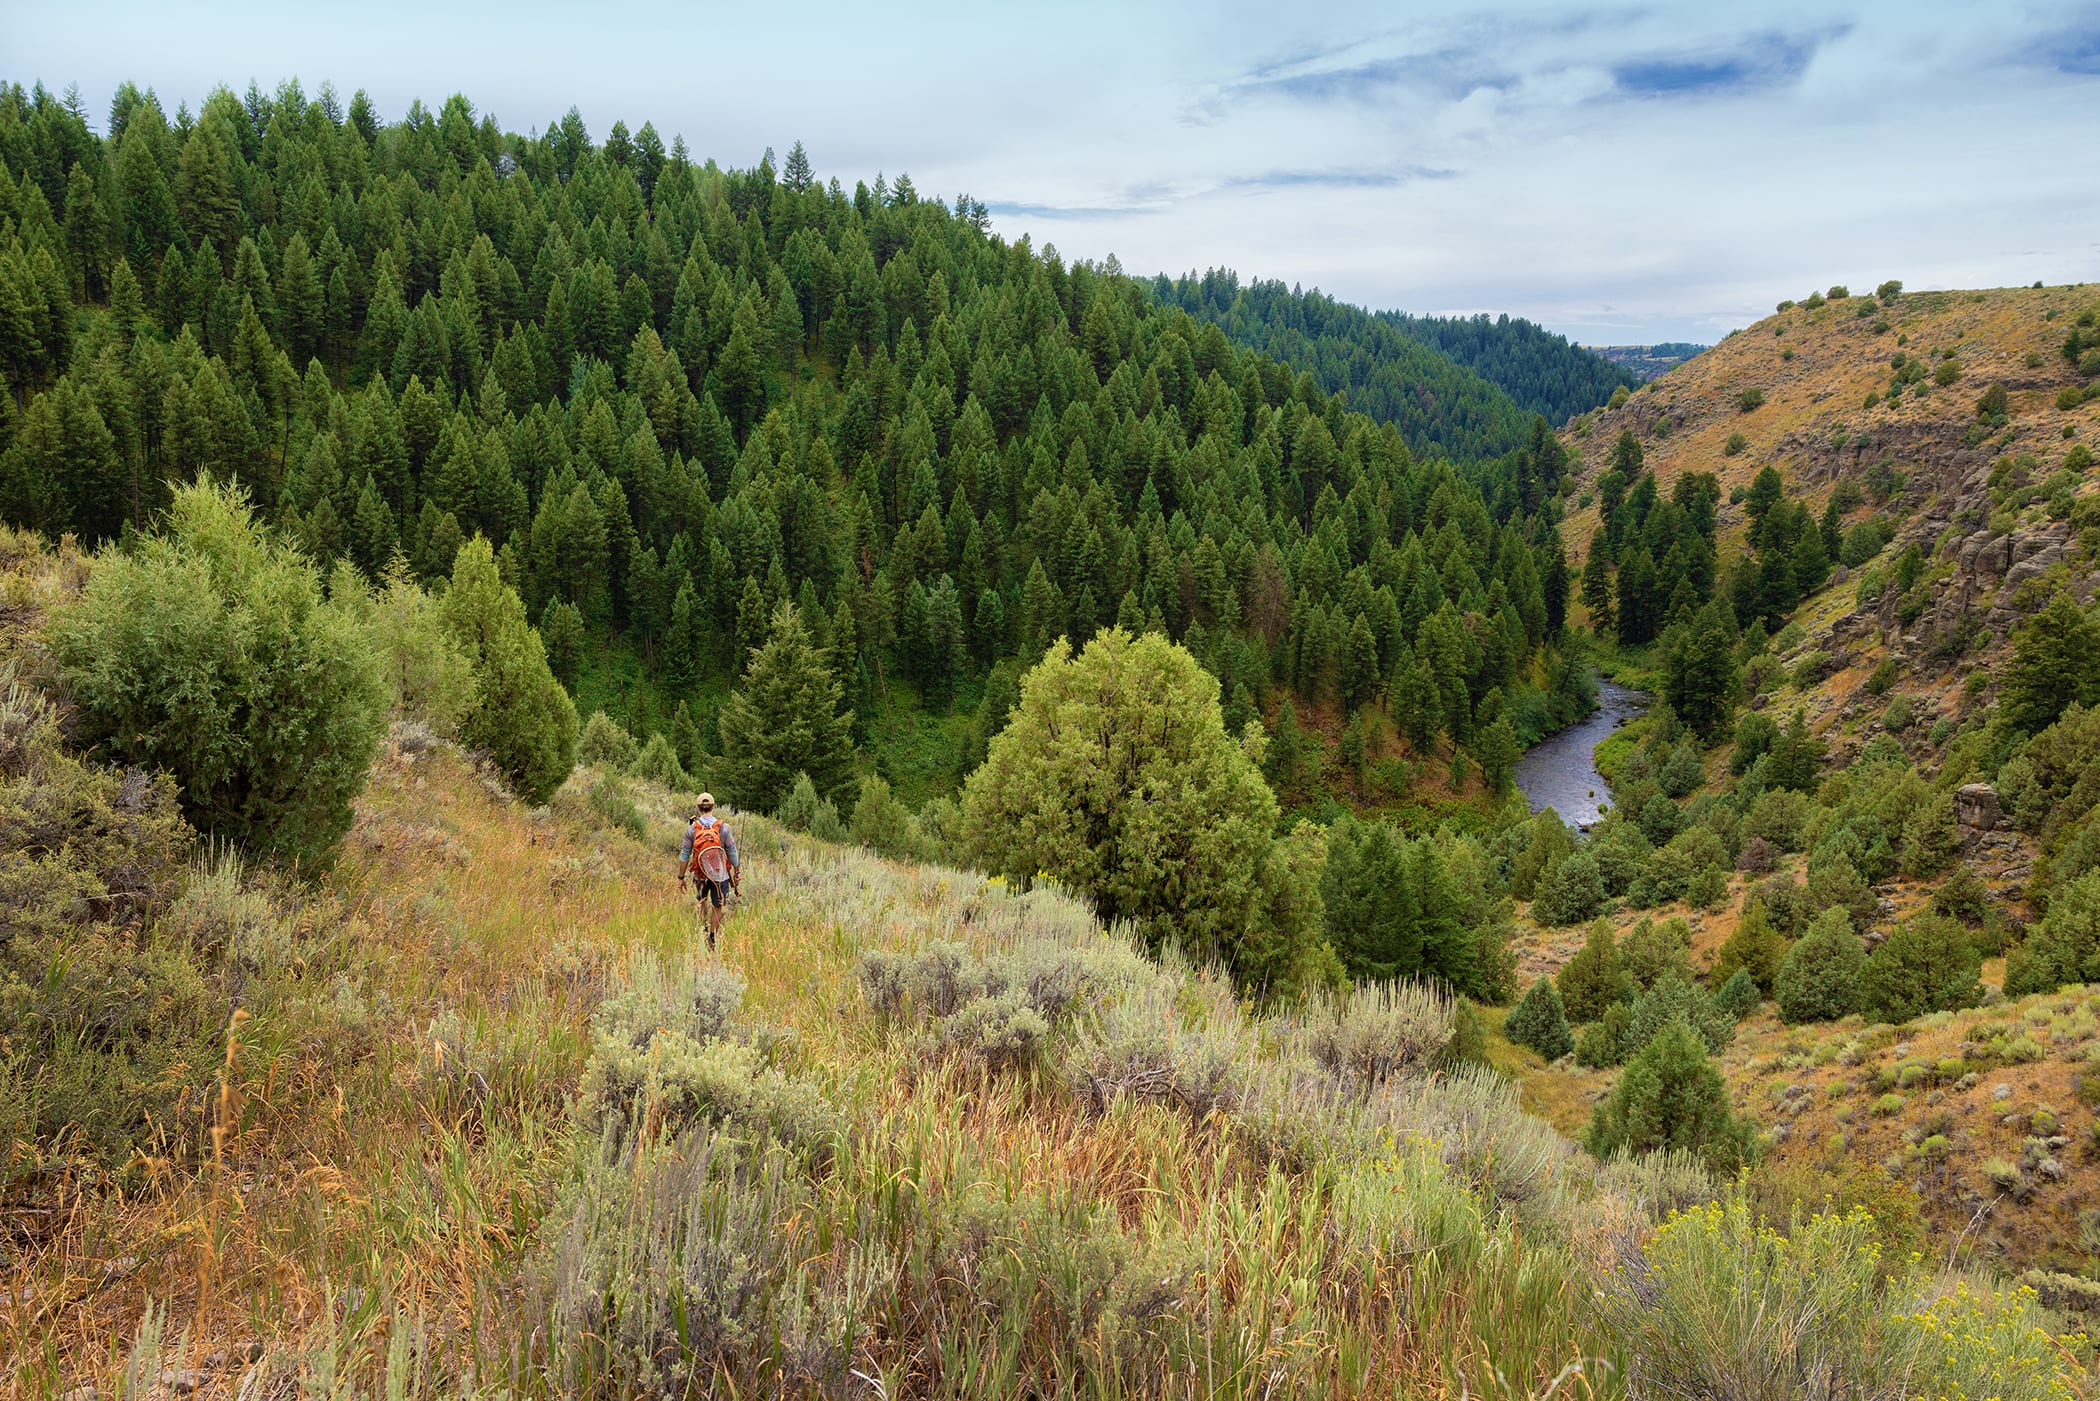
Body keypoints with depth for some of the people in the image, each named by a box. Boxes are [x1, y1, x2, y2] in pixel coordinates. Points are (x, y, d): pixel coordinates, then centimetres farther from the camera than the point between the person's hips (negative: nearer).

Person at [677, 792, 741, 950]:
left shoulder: (691, 828, -6)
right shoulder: (723, 827, -9)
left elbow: (684, 855, -3)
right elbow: (732, 852, -5)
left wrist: (681, 877, 6)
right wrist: (737, 873, 6)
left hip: (700, 875, 1)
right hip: (721, 875, -1)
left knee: (702, 900, 29)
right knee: (718, 907, 12)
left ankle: (703, 927, 21)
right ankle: (713, 938, 10)